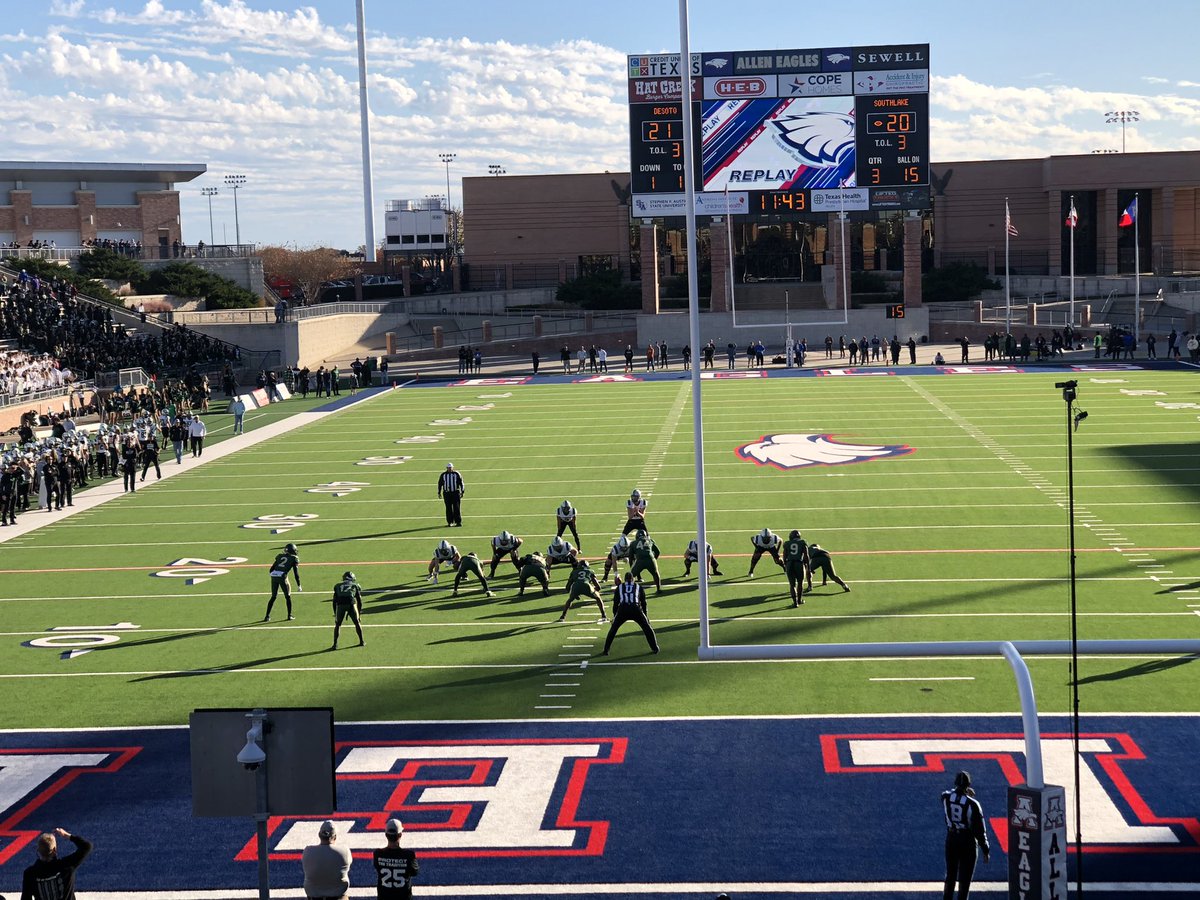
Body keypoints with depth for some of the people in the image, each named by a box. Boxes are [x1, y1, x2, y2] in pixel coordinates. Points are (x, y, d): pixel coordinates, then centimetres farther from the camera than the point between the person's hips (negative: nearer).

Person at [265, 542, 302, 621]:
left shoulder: (280, 556, 22)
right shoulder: (294, 559, 10)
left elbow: (271, 569, 21)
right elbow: (296, 573, 6)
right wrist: (299, 586, 10)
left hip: (274, 576, 4)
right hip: (282, 577, -4)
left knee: (273, 597, 17)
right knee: (288, 597, 15)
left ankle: (267, 616, 14)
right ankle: (289, 616, 17)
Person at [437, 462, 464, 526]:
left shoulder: (456, 474, 2)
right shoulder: (443, 475, 6)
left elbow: (461, 483, 5)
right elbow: (440, 484, 13)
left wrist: (462, 491, 1)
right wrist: (439, 493, 11)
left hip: (455, 493, -1)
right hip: (447, 493, 1)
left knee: (456, 508, -5)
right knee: (449, 508, 2)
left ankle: (458, 522, -4)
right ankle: (450, 522, 10)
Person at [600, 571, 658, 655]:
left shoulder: (619, 587, 21)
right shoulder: (639, 587, 21)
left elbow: (615, 603, 20)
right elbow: (643, 603, 24)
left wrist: (614, 616, 29)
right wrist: (645, 615, 33)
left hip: (622, 610, 0)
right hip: (636, 609, 0)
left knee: (613, 629, 15)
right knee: (647, 628, 18)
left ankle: (605, 650, 13)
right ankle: (655, 648, 19)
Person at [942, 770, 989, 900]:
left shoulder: (945, 797, -10)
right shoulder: (972, 804, -21)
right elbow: (979, 830, -15)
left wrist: (963, 793, 9)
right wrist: (985, 850, -6)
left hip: (951, 839, 4)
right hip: (967, 841, -4)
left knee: (950, 875, 20)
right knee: (964, 879, 7)